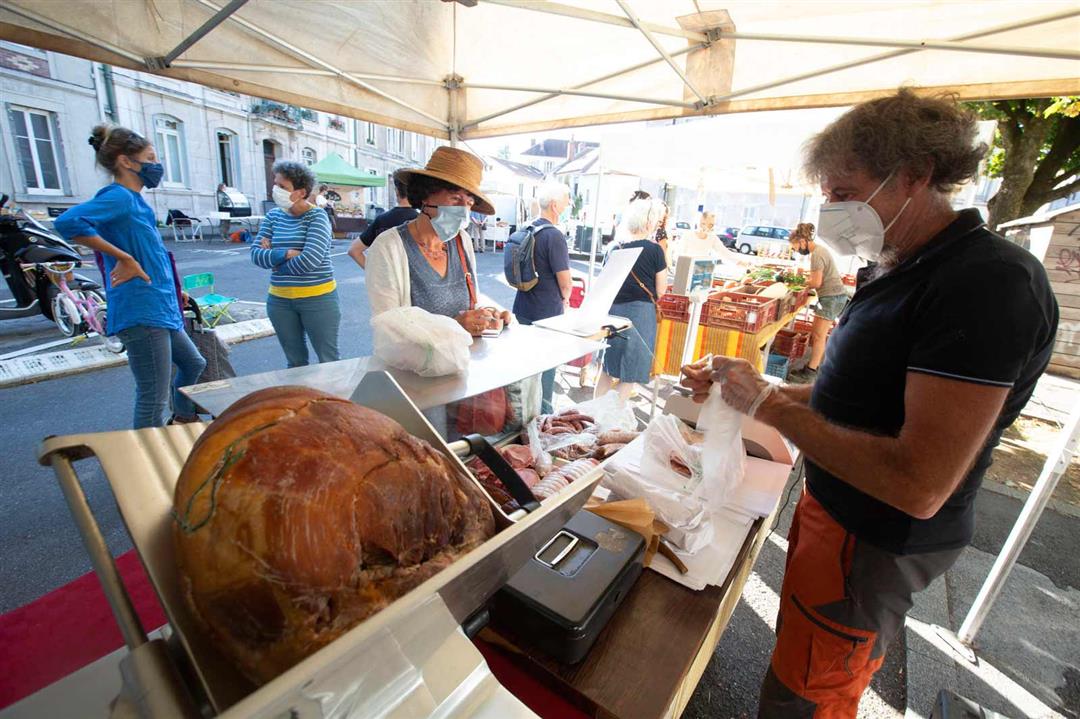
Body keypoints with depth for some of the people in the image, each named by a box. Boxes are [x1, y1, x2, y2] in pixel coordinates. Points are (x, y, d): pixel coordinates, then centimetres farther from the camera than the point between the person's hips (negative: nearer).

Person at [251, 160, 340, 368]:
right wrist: (286, 254, -17)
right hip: (279, 300, 5)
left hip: (317, 298, -5)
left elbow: (310, 259, -20)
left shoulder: (317, 217, -8)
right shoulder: (273, 215, 7)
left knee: (328, 360, 4)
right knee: (295, 362, 16)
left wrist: (273, 258, -6)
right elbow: (256, 253, -1)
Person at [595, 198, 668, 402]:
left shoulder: (616, 248, 4)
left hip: (614, 310, 5)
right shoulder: (655, 250, -7)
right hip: (640, 313, -5)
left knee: (608, 368, 18)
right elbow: (660, 291, -2)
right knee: (630, 374, 8)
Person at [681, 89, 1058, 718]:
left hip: (874, 545, -8)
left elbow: (919, 486, -29)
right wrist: (742, 387, 2)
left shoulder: (990, 281, -24)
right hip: (835, 513, 9)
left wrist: (770, 405, -22)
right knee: (799, 649, 26)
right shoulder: (905, 273, 7)